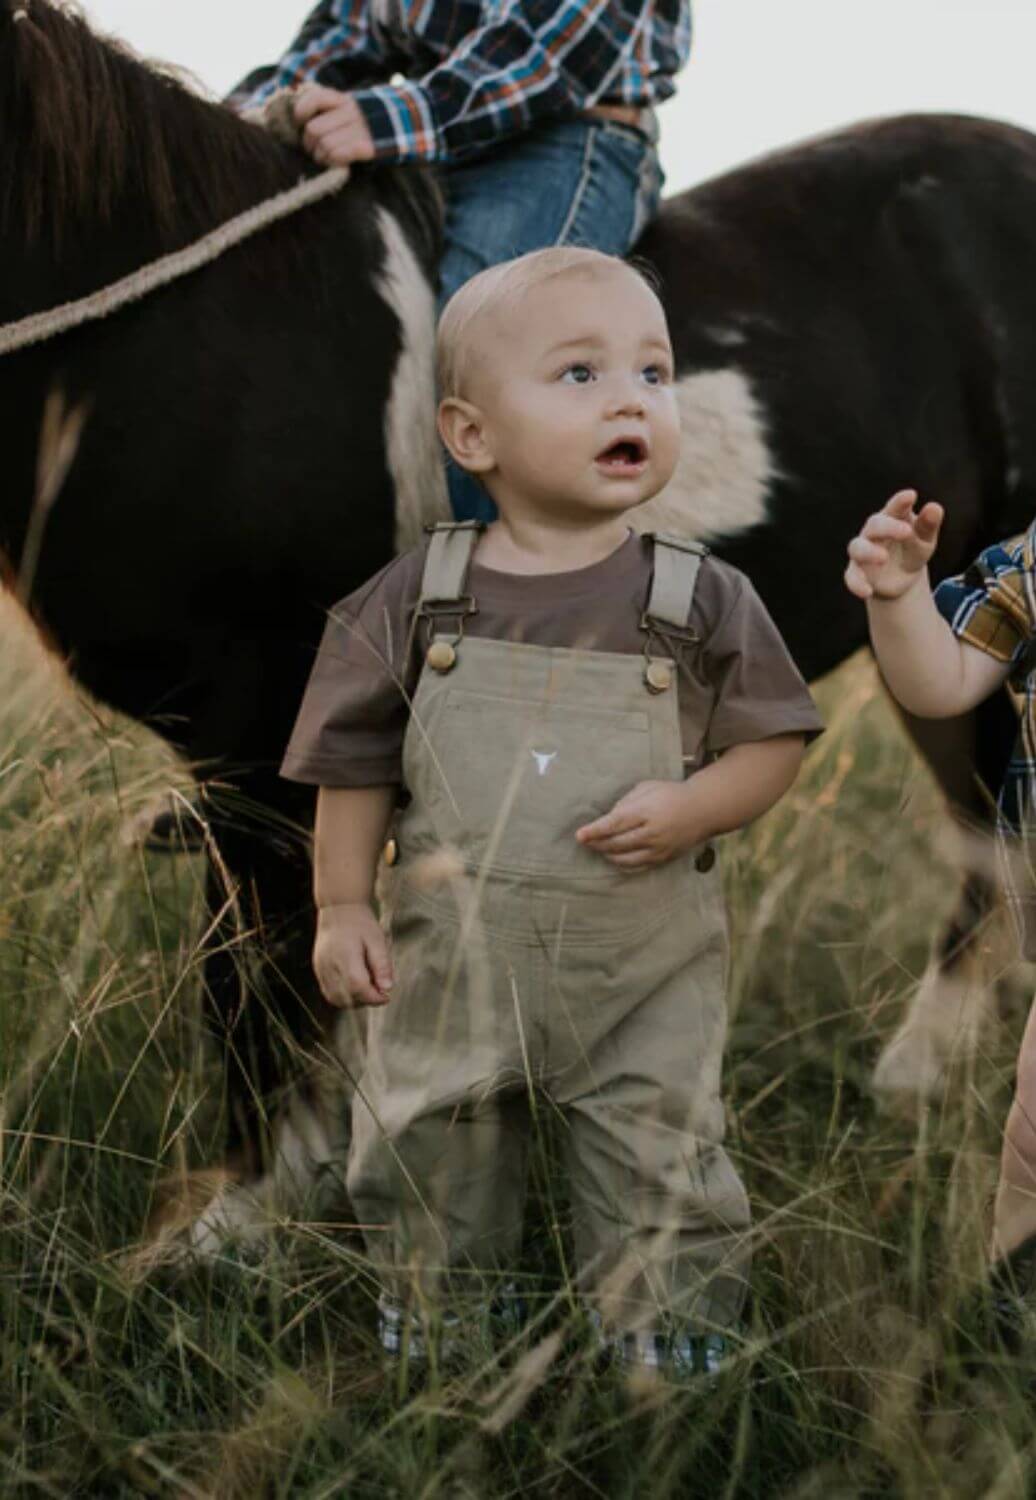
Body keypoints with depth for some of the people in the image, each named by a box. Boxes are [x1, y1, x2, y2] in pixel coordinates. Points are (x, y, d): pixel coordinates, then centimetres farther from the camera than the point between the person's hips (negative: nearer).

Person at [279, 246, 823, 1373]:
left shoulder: (702, 601, -7)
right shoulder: (417, 599, -6)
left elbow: (774, 743, -1)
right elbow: (357, 760, 2)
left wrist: (692, 809, -19)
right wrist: (341, 909, 0)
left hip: (644, 983, -1)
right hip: (452, 973, 1)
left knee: (662, 1201, 6)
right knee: (425, 1184, 17)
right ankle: (423, 1345, 40)